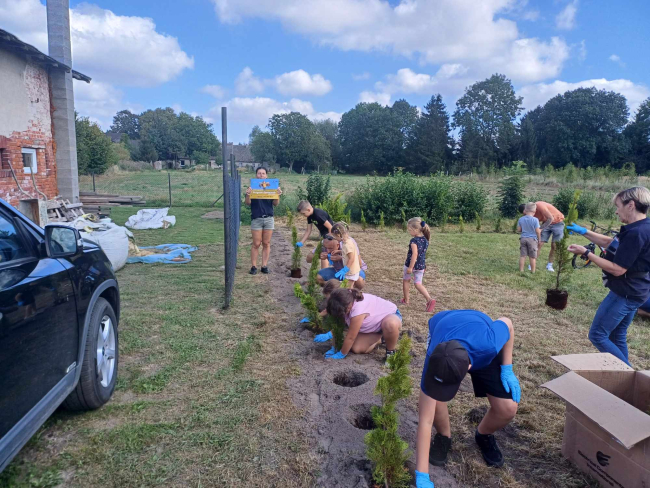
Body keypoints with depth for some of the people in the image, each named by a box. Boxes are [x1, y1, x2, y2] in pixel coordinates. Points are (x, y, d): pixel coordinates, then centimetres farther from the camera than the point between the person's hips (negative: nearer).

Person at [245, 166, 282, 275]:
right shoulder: (252, 187, 3)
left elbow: (275, 204, 4)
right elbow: (247, 203, -3)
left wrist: (278, 195, -14)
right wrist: (248, 195, -23)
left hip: (269, 218, 2)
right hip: (256, 218, -2)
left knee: (266, 244, 5)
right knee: (256, 244, 0)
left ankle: (264, 266, 12)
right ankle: (253, 266, 6)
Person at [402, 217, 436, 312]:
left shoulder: (414, 240, -19)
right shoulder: (425, 240, 4)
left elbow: (415, 254, -27)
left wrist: (410, 267, -27)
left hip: (411, 265, -6)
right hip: (421, 265, 6)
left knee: (406, 280, 18)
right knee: (418, 284, 9)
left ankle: (406, 300, 28)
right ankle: (429, 299, -10)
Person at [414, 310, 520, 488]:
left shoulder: (488, 344, -45)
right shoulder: (434, 362, -41)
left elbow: (507, 322, -19)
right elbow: (425, 421, -34)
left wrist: (507, 369, -19)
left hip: (481, 346, 1)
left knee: (508, 408, -14)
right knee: (434, 399, -27)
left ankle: (484, 435, 20)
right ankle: (443, 436, 7)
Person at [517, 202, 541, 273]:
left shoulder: (521, 219, 0)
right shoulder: (535, 220, -10)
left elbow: (518, 230, 4)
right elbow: (537, 231, -8)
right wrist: (539, 239, 6)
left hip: (523, 238, 3)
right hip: (532, 239, -3)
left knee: (522, 256, 6)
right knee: (532, 257, 5)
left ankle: (521, 271, 8)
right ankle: (533, 271, 11)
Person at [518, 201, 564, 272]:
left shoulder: (539, 206, -30)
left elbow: (551, 218, -30)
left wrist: (541, 229, -29)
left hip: (557, 222, -6)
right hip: (546, 223, 6)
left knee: (554, 245, -6)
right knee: (540, 243, -5)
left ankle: (549, 265, 6)